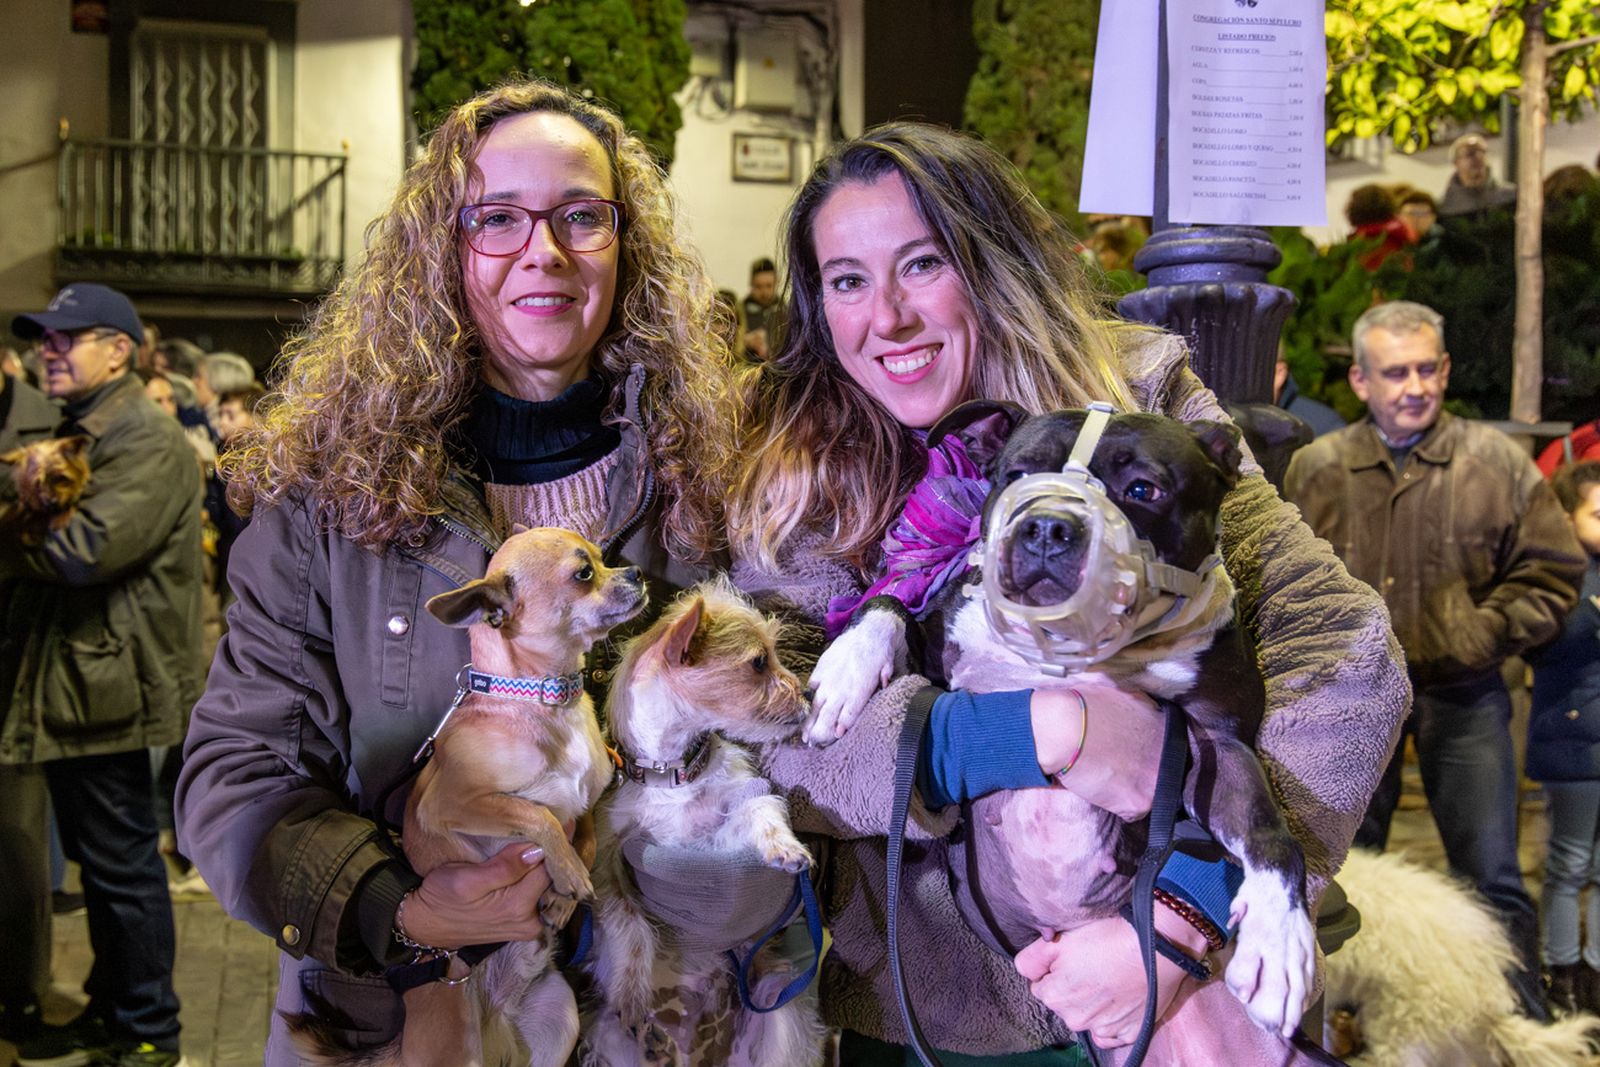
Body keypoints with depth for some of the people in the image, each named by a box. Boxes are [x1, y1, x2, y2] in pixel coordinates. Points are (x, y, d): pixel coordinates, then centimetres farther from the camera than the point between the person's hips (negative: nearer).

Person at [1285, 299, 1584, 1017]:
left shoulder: (1497, 462, -4)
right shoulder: (1314, 468, -1)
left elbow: (1550, 573, 1)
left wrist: (1482, 631, -9)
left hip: (1462, 696, -1)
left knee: (1491, 878, 3)